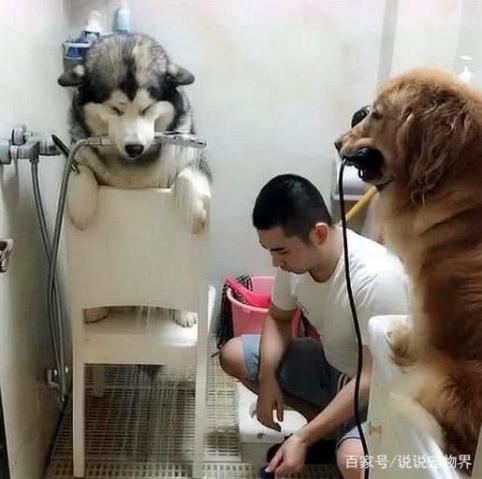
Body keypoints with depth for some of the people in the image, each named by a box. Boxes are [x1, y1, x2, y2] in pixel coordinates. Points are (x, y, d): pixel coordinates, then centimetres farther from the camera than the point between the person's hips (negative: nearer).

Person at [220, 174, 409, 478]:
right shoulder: (294, 257, -15)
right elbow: (279, 318, 3)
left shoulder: (376, 277, -35)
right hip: (330, 364, 7)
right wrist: (268, 379, -13)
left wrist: (304, 439, -29)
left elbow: (373, 378, -31)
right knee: (233, 355, 2)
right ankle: (329, 425, 4)